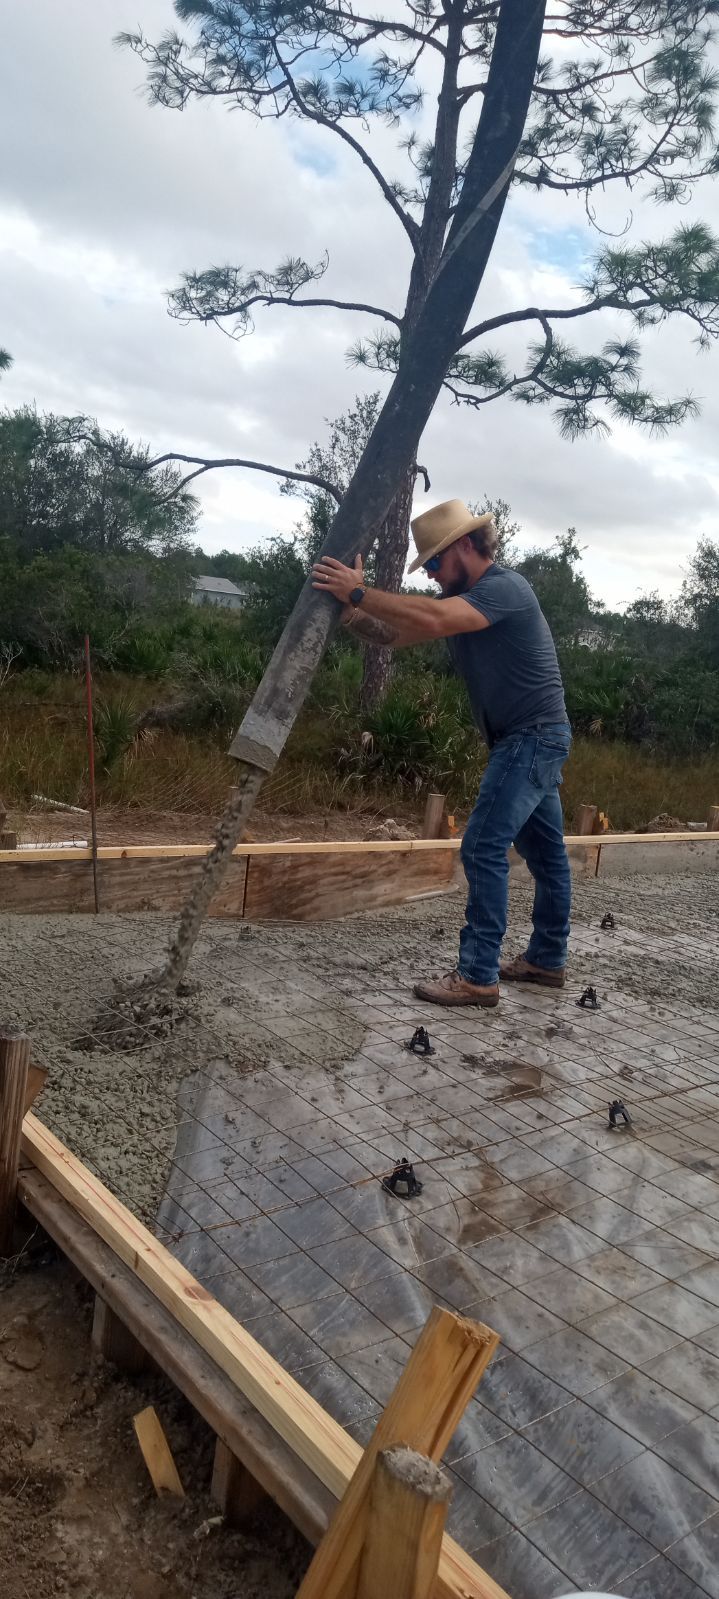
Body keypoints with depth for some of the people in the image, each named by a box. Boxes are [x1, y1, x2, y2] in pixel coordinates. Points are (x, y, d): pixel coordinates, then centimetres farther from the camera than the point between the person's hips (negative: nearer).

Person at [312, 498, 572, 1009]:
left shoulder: (505, 587, -18)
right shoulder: (460, 597, 10)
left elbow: (433, 620, -35)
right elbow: (396, 633, 3)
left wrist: (360, 592, -31)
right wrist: (349, 608, -14)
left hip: (534, 736, -10)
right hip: (528, 738, 10)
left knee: (484, 848, -14)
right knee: (545, 851, 16)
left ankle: (478, 977, -9)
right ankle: (548, 961, 27)